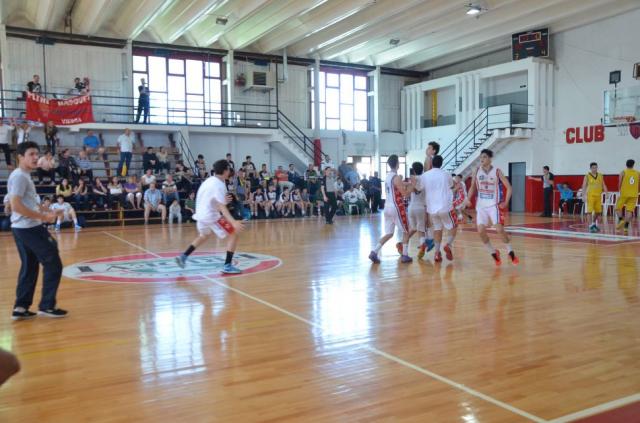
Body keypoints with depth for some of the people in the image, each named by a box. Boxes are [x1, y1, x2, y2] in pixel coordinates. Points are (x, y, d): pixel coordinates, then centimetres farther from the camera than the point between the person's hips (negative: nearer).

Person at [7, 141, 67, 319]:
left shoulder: (23, 176, 16)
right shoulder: (20, 176, -15)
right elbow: (16, 206, -22)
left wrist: (44, 213, 15)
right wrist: (43, 216, -19)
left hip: (22, 228, 10)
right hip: (29, 228, -10)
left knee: (29, 267, 13)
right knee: (53, 264, -4)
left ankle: (20, 308, 16)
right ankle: (47, 306, 2)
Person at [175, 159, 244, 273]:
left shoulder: (209, 180, 9)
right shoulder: (219, 185, -18)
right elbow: (222, 208, -27)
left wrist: (223, 199, 33)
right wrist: (233, 222, -35)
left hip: (201, 214, 9)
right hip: (211, 216, -9)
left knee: (204, 235, 34)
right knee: (233, 235, -2)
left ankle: (183, 257, 31)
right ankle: (227, 266, -6)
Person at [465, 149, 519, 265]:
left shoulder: (497, 171, -7)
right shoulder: (477, 171, 2)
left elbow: (509, 187, -3)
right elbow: (473, 187, 12)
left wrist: (506, 202, -12)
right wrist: (468, 198, -5)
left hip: (494, 205, -3)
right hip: (481, 206, 3)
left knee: (500, 229, -14)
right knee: (481, 231, -7)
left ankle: (511, 253, 7)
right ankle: (494, 253, 12)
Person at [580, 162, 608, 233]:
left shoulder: (600, 176, 9)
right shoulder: (587, 176, -2)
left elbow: (603, 185, 11)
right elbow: (584, 186, -5)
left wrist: (606, 192, -1)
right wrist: (584, 195, -15)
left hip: (598, 196, 5)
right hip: (590, 196, -5)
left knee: (598, 211, 11)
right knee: (590, 211, -9)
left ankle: (594, 223, 31)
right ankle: (591, 226, -4)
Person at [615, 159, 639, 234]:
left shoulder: (623, 172, -1)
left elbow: (619, 184, -2)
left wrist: (620, 191, 15)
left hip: (624, 194, -2)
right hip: (634, 195, 2)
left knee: (618, 208, 12)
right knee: (629, 211, 2)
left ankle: (621, 221, -10)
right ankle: (626, 227, -5)